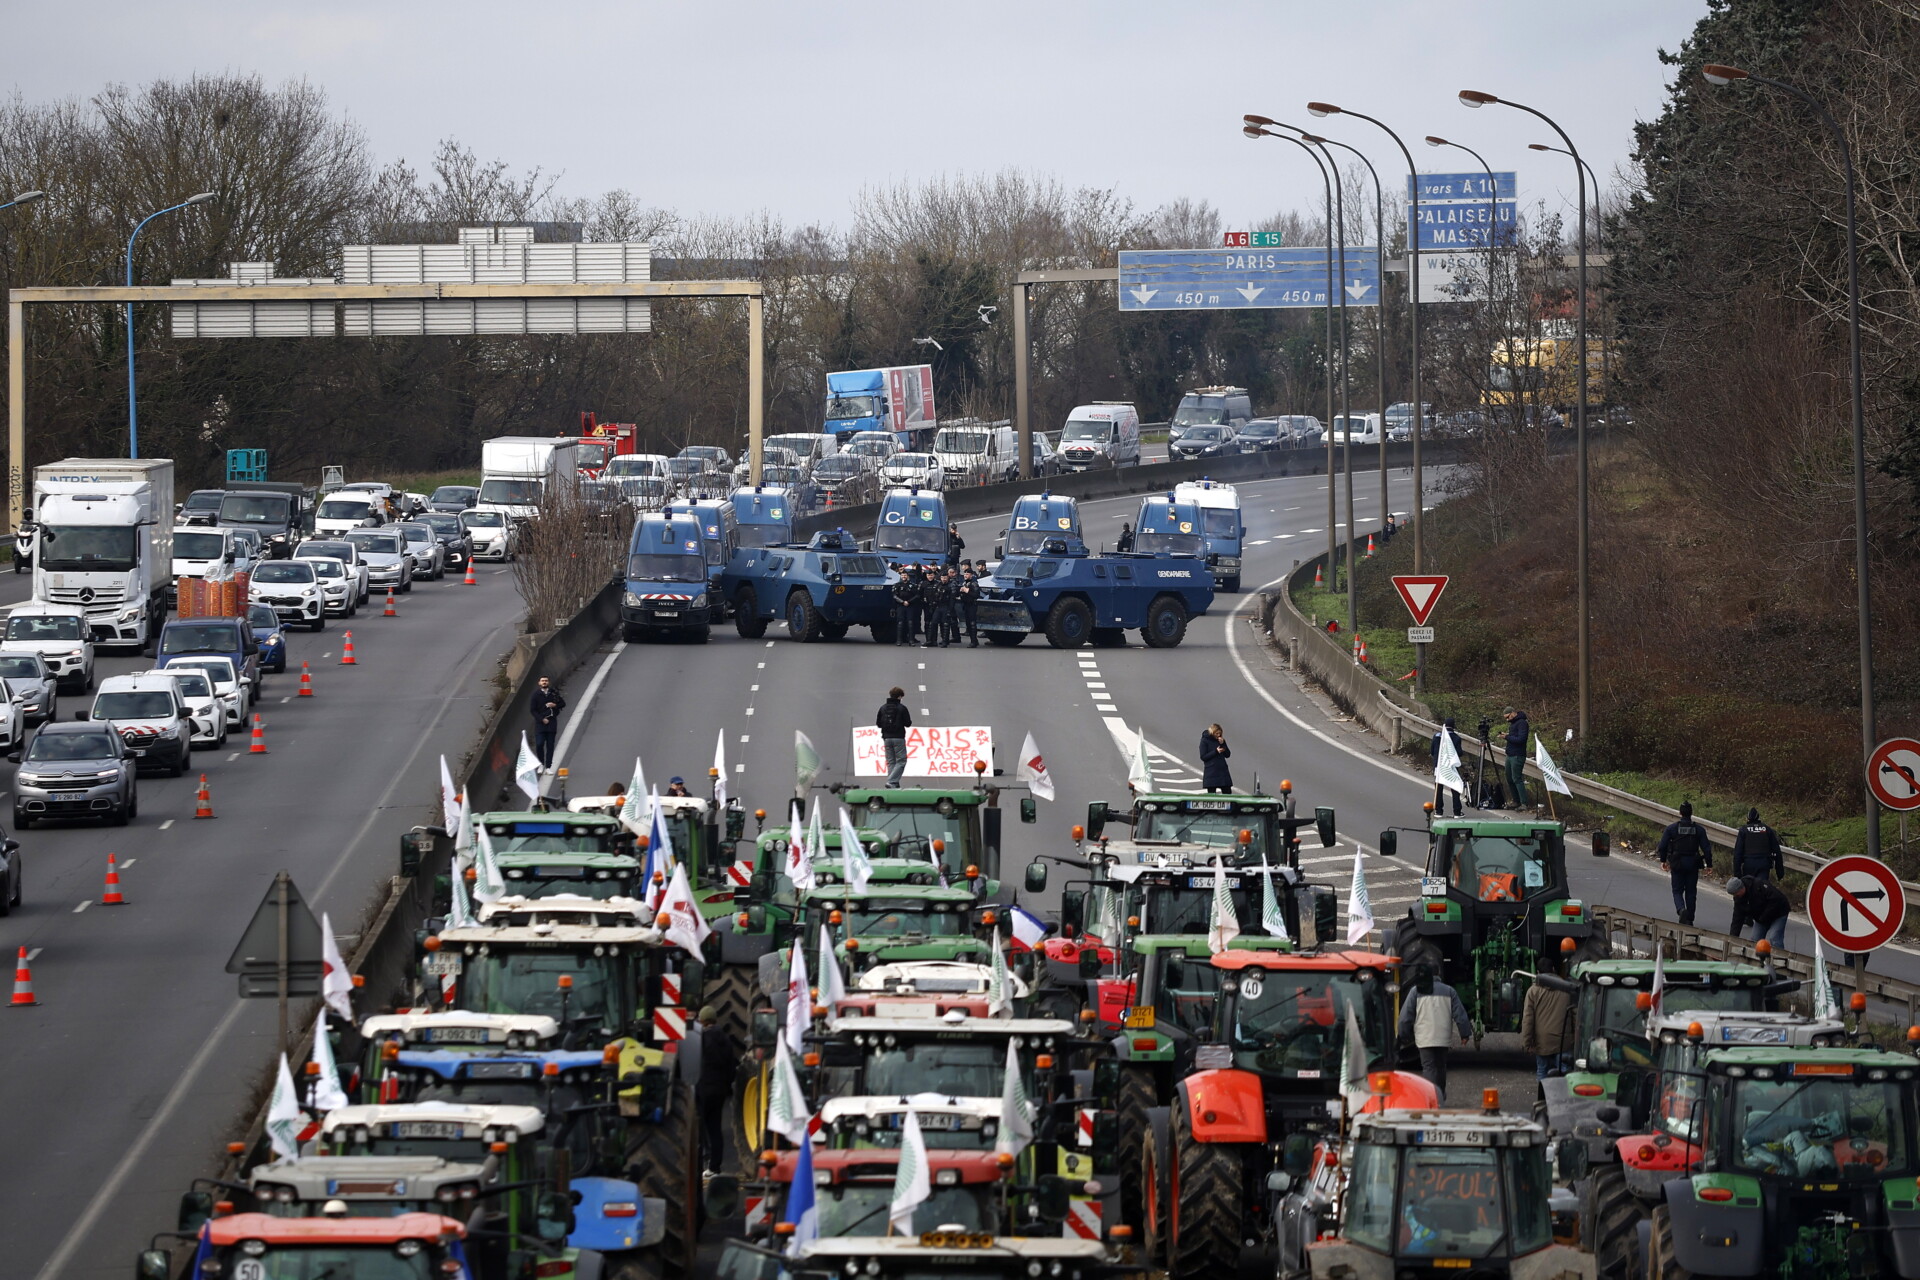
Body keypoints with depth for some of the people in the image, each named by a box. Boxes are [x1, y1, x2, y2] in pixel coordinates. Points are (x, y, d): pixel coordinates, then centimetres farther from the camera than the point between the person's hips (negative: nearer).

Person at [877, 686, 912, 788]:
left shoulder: (883, 708, 4)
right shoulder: (902, 708, -7)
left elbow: (878, 724, 6)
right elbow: (908, 723, -6)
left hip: (887, 738, 4)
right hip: (899, 738, -4)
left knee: (890, 762, 10)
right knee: (901, 761, 0)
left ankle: (895, 783, 4)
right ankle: (892, 781, -15)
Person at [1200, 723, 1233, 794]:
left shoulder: (1221, 740, 9)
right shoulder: (1204, 741, -4)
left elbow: (1227, 754, 7)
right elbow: (1203, 757, -8)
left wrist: (1223, 744, -7)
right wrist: (1216, 751, -16)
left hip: (1223, 770, 4)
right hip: (1211, 772, -4)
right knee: (1211, 794, -1)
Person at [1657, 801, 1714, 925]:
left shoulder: (1672, 828, -6)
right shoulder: (1699, 829, -3)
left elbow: (1662, 846, -5)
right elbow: (1706, 848, -4)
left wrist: (1663, 860, 11)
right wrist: (1709, 864, 5)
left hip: (1677, 864, -1)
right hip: (1693, 864, 1)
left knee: (1677, 891, 6)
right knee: (1691, 892, 12)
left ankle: (1681, 909, -23)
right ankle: (1689, 919, 14)